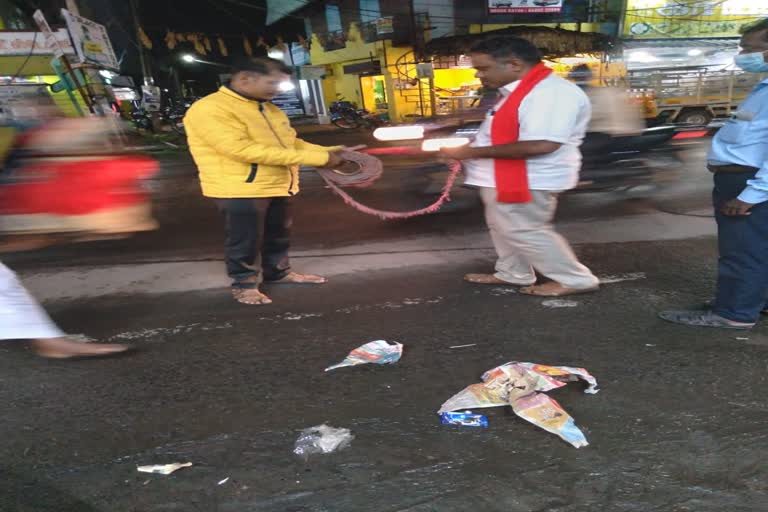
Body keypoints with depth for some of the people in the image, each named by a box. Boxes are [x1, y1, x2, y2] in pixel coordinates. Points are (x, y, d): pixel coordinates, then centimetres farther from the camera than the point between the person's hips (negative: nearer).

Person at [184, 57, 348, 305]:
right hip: (240, 189, -8)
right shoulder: (209, 109, -18)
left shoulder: (267, 109, 11)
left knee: (278, 236, 20)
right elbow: (243, 150, -27)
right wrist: (316, 159, -27)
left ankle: (278, 272, 39)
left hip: (278, 185, 8)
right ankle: (244, 284, 22)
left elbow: (289, 142, 20)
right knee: (246, 241, 3)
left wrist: (325, 152, 0)